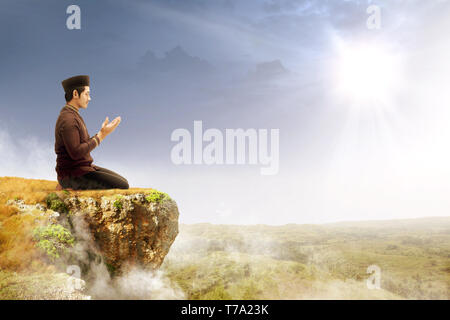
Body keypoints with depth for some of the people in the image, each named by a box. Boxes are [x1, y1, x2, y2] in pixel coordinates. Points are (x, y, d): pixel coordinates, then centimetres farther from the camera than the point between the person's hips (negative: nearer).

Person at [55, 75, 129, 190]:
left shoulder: (73, 116, 14)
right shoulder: (67, 119, -20)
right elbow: (75, 153, -26)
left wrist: (103, 133, 5)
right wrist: (101, 135, -19)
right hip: (73, 175, -10)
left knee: (122, 182, 9)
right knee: (122, 187, -14)